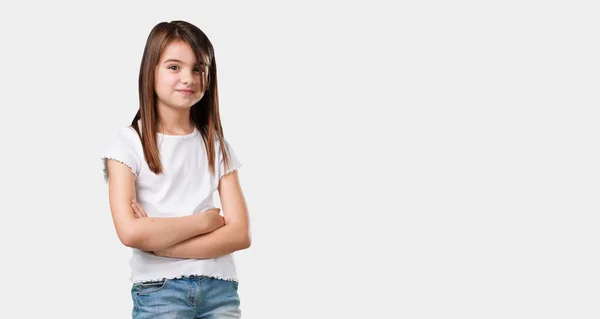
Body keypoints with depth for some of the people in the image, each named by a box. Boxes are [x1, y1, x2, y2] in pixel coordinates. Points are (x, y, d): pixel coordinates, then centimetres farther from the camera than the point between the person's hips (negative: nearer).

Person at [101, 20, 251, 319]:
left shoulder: (216, 145, 7)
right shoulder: (129, 143, -3)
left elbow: (240, 233, -3)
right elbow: (130, 232, -15)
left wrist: (157, 240, -12)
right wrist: (204, 221, -7)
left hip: (220, 288, 3)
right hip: (158, 290, -3)